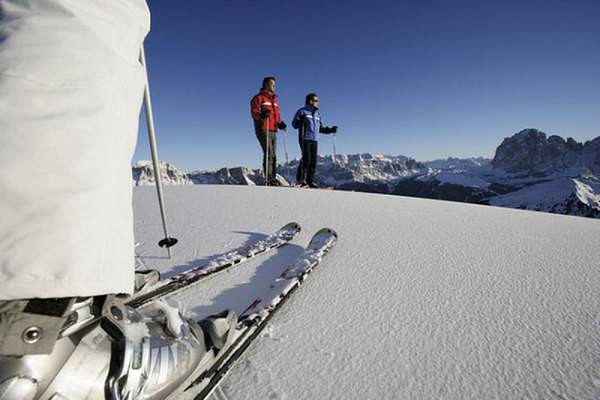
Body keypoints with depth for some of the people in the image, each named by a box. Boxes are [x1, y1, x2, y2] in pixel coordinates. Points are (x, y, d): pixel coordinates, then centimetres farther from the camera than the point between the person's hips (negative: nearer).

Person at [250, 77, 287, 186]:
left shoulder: (275, 98, 23)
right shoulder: (259, 98, 1)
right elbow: (254, 112, -9)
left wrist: (280, 123, 5)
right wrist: (262, 115, -30)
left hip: (273, 130, 7)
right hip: (263, 130, -7)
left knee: (273, 155, 7)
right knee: (268, 153, -15)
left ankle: (273, 177, 12)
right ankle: (269, 178, -15)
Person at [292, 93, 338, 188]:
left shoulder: (318, 114, 22)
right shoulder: (303, 111, 2)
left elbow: (320, 128, 25)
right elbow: (294, 124, -2)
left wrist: (330, 130, 12)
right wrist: (300, 122, -23)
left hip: (314, 140, 6)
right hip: (305, 139, -6)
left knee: (313, 161, 0)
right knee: (306, 158, -15)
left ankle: (310, 181, 5)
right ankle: (300, 179, -6)